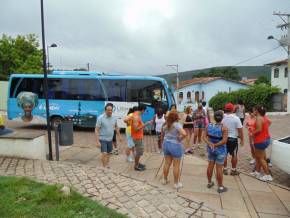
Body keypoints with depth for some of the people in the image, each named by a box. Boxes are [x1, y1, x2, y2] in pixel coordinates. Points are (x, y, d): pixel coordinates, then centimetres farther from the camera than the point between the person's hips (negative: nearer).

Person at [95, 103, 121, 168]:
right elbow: (96, 130, -17)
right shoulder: (100, 118, -17)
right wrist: (97, 141, -21)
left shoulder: (114, 118, -1)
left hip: (110, 139, 6)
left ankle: (107, 165, 33)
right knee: (104, 153, -13)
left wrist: (119, 136, 19)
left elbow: (116, 127, 16)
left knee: (108, 153, 16)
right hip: (103, 139, -5)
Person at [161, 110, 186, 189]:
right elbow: (184, 134, -32)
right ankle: (176, 183, 18)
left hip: (166, 144, 6)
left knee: (167, 163, 19)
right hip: (175, 146, -6)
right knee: (176, 165, 7)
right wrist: (179, 139, -14)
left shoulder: (165, 125, 4)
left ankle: (164, 180, 32)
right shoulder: (177, 124, -17)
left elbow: (162, 135, 14)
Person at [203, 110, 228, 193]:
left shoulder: (209, 126, -4)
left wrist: (210, 144, -17)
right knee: (219, 168, 5)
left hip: (210, 149, 4)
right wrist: (216, 145, -15)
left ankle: (209, 183, 32)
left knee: (210, 165, 17)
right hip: (220, 150, -4)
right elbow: (224, 140, -23)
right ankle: (220, 187, 19)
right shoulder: (224, 128, -17)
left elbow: (204, 136, -7)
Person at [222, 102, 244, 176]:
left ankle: (225, 169, 22)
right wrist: (242, 140, -1)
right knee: (234, 155, 12)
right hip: (233, 139, -3)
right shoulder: (236, 118, -13)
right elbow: (240, 130, -11)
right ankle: (233, 170, 22)